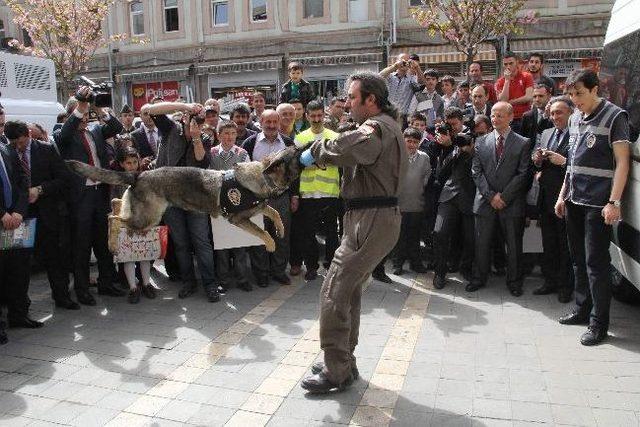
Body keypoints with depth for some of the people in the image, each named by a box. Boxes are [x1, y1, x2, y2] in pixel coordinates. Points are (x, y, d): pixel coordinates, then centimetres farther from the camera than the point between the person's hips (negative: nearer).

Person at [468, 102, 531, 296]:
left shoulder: (523, 143, 2)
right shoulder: (481, 142, 8)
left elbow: (523, 174, -4)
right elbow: (476, 172, 2)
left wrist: (503, 196, -11)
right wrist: (491, 196, -8)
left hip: (511, 203, -2)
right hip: (485, 201, 2)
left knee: (514, 244, 7)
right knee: (481, 243, 6)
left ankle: (514, 281, 21)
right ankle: (479, 278, 20)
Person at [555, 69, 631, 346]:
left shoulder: (614, 116, -6)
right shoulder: (575, 118, 13)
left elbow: (622, 162, -11)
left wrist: (614, 202, -17)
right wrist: (563, 195, 16)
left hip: (598, 204, -7)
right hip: (574, 200, 7)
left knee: (596, 263, -3)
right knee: (579, 259, 13)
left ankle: (598, 323, 6)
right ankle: (582, 310, 26)